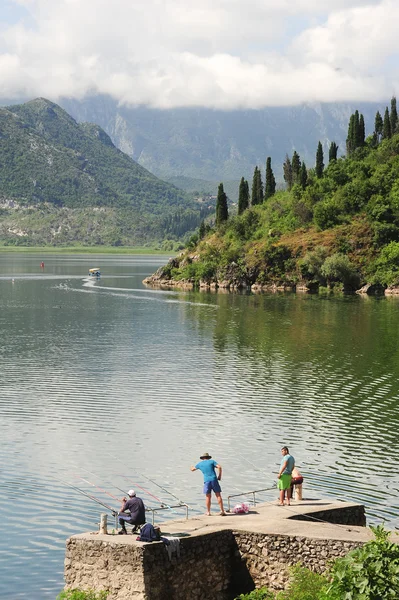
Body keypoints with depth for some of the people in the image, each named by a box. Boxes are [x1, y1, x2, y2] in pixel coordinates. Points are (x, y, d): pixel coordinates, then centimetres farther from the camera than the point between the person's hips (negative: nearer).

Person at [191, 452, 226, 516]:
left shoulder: (200, 464, 14)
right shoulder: (212, 461, 9)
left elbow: (193, 469, 32)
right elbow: (219, 467, -7)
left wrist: (191, 467, 56)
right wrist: (219, 476, 2)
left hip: (207, 481, 1)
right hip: (214, 480, -1)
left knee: (208, 497, 8)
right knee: (218, 496, 1)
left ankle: (208, 512, 13)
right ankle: (222, 511, -4)